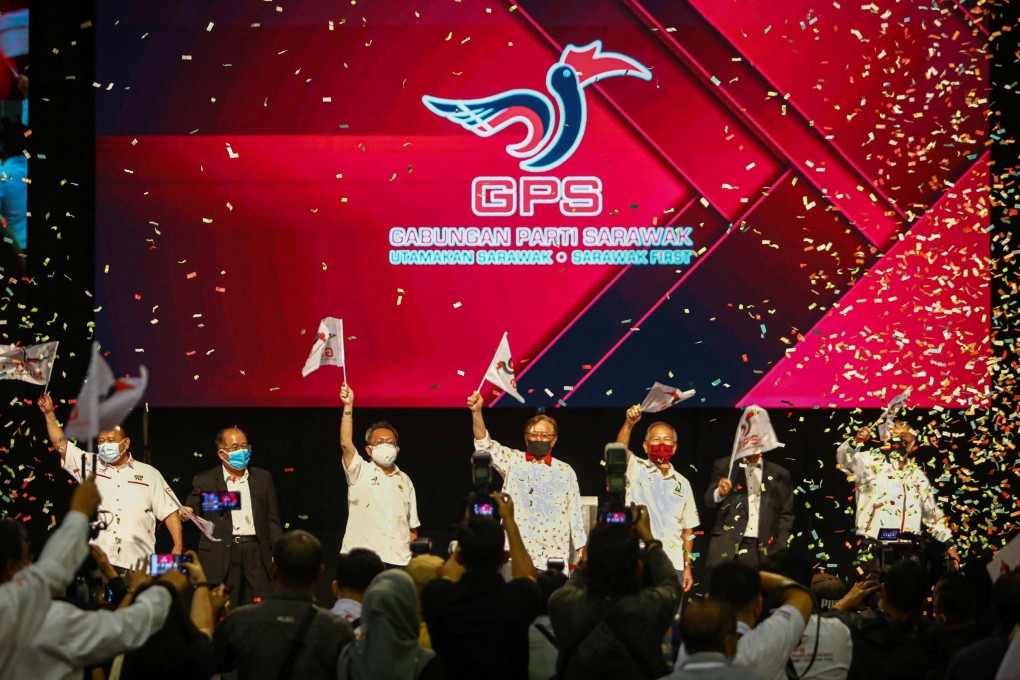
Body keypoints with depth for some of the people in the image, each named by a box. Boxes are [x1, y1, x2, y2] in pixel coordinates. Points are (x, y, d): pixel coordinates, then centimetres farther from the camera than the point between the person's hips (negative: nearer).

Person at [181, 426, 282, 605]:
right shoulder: (204, 481, 7)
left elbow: (272, 520, 14)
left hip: (256, 552, 2)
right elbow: (193, 510, 3)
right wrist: (187, 513, -21)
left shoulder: (263, 478, 14)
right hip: (220, 555, -2)